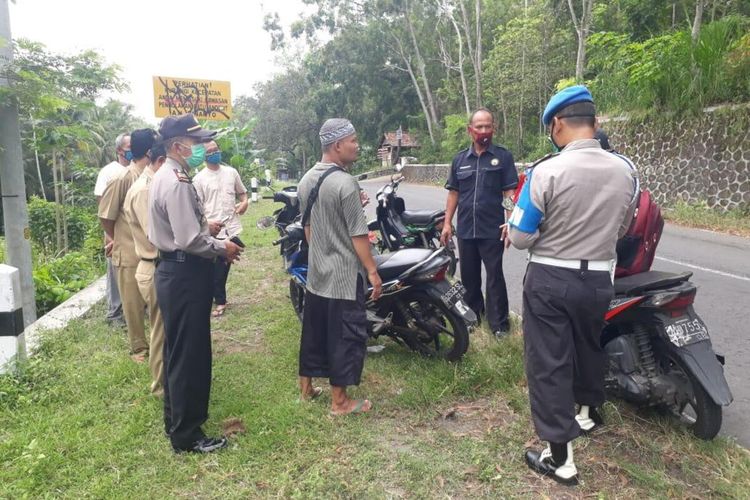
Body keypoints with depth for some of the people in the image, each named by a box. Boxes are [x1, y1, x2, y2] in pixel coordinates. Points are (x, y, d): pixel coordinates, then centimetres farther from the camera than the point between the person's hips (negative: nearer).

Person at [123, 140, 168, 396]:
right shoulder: (143, 190, -20)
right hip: (156, 271, -9)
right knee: (162, 330, 6)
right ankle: (161, 385, 23)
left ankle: (166, 378, 37)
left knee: (166, 328, 21)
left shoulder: (154, 186, 10)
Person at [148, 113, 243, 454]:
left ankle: (176, 419, 37)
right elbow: (189, 240, -26)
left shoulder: (166, 177, 13)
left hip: (174, 271, 11)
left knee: (178, 352, 21)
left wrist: (206, 227, 9)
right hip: (184, 275, -11)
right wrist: (222, 248, -11)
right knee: (190, 355, -1)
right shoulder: (177, 183, -20)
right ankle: (186, 435, 12)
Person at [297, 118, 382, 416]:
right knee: (346, 335, 2)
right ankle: (339, 401, 11)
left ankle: (306, 387, 31)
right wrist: (372, 271, -13)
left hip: (315, 271, 9)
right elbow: (358, 234, -19)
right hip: (344, 274, -8)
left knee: (314, 330, 18)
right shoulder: (344, 183, -19)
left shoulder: (306, 180, 7)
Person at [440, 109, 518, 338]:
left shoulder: (503, 156, 0)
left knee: (495, 277, 0)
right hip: (465, 230, 4)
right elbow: (453, 193, 12)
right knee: (469, 277, 13)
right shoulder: (460, 159, 10)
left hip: (492, 230, -4)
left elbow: (510, 193, -5)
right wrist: (447, 223, 6)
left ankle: (499, 323, 8)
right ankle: (473, 315, 29)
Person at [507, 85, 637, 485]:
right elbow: (621, 229, 12)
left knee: (549, 363, 5)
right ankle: (588, 411, 51)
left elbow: (520, 237, -14)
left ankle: (560, 458, 12)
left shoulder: (547, 171, -19)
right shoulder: (624, 170, -2)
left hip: (550, 279, -5)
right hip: (599, 278, 6)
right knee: (589, 347, 27)